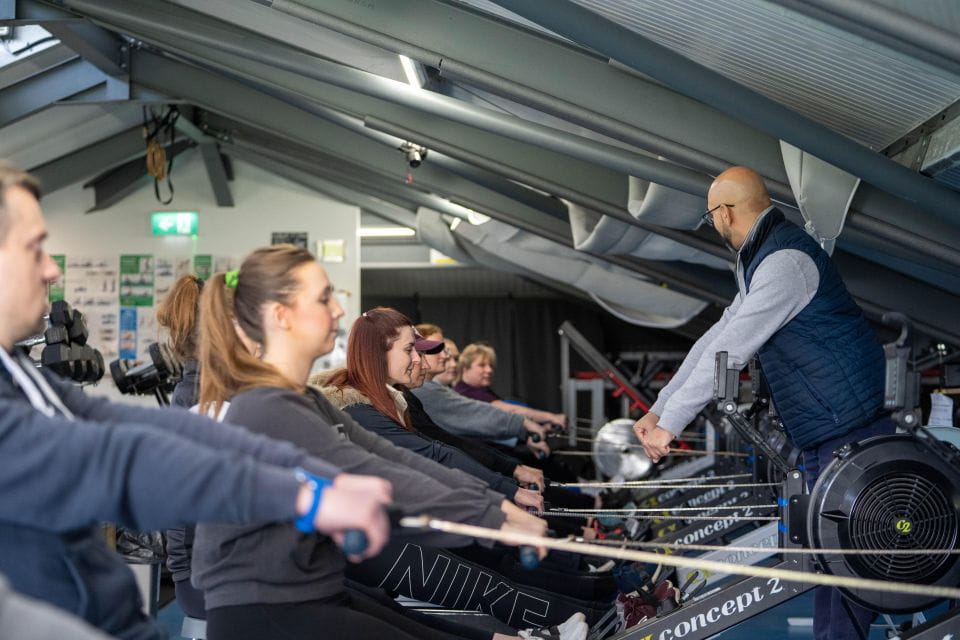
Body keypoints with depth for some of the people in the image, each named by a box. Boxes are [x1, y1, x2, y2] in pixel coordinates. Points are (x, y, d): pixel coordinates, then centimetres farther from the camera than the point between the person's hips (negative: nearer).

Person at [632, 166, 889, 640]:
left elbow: (730, 350, -21)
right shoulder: (759, 260, 17)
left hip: (851, 426, -11)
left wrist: (671, 423, -18)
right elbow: (717, 335, 16)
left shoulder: (785, 261, -18)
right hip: (822, 431, 11)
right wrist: (659, 409, 12)